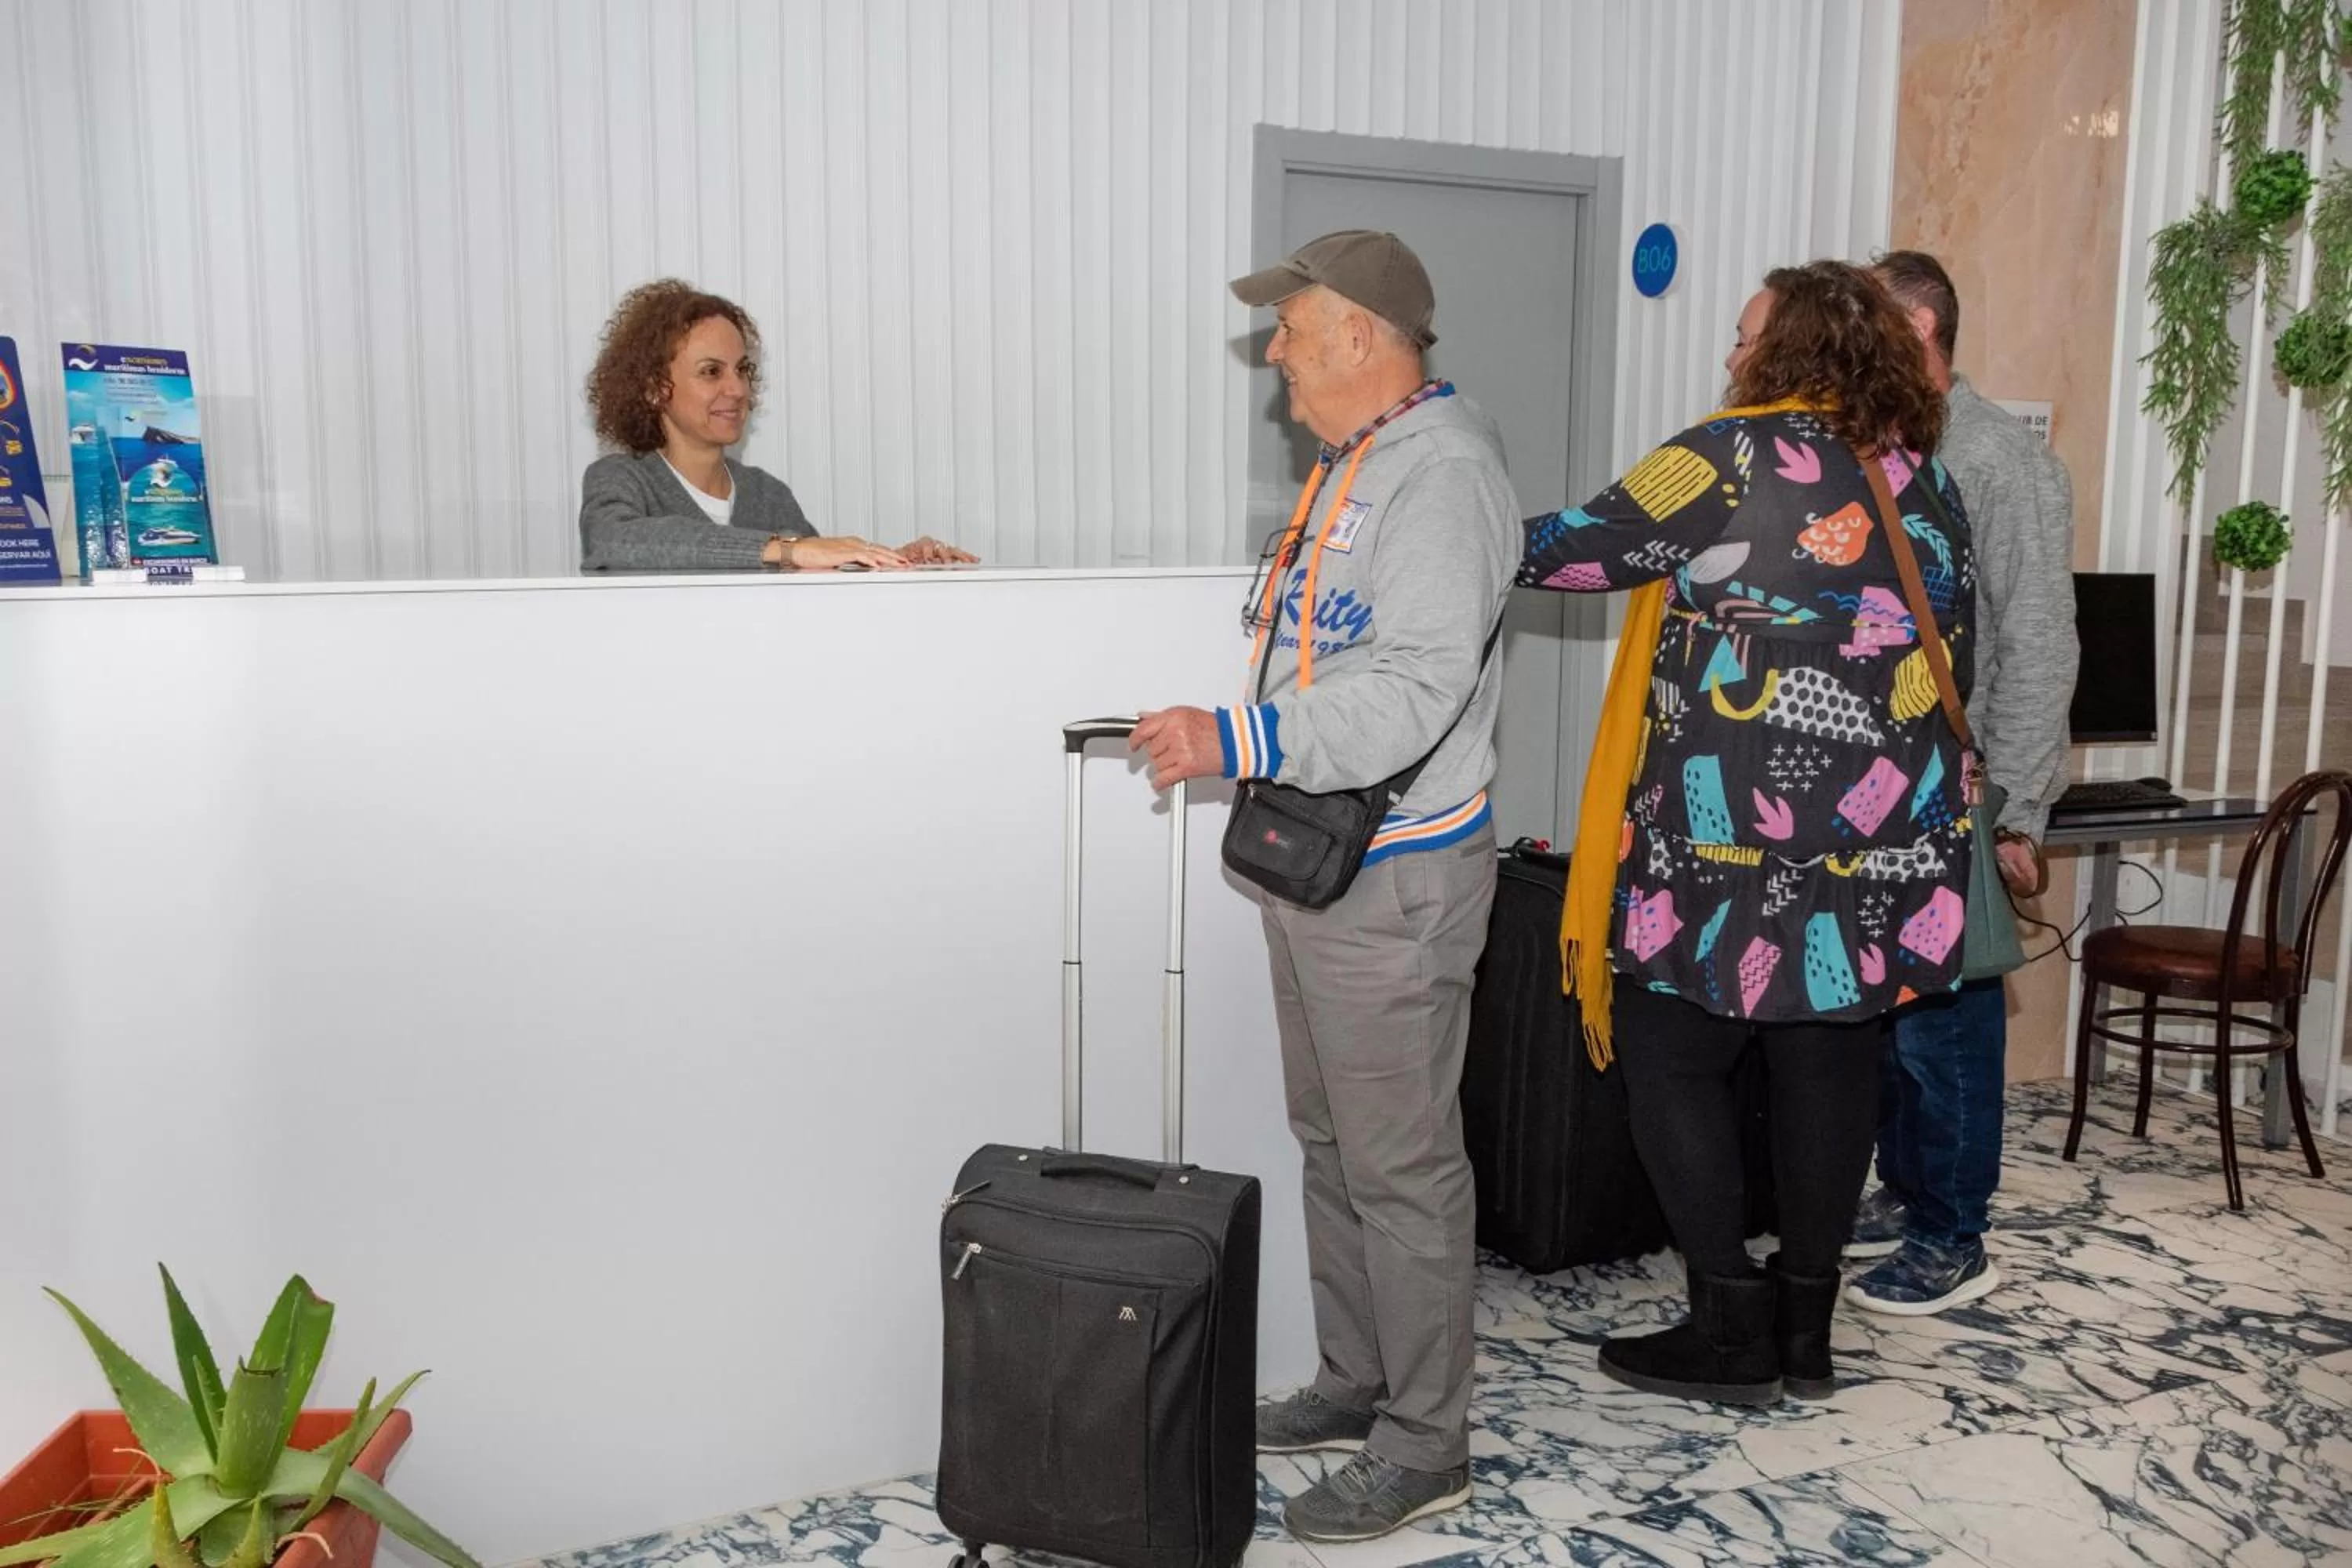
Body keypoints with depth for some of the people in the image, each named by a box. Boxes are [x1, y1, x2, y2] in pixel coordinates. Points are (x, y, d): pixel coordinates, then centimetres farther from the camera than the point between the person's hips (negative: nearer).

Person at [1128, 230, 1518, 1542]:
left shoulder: (1442, 472, -17)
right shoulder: (1357, 461, 16)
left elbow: (1417, 690, -27)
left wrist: (1239, 742, -30)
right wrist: (1232, 738, 12)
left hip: (1394, 877, -10)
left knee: (1402, 1164, 0)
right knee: (1333, 1141, 18)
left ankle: (1426, 1446, 15)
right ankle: (1357, 1386, 33)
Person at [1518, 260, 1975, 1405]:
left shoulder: (1738, 453, -8)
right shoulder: (1918, 474, 12)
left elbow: (1574, 547, -5)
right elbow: (1950, 654, 17)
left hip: (1738, 836, -7)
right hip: (1886, 835, 7)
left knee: (1670, 1056, 4)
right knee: (1830, 1065, 12)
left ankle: (1732, 1334, 9)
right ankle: (1806, 1327, 23)